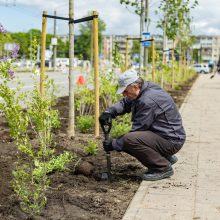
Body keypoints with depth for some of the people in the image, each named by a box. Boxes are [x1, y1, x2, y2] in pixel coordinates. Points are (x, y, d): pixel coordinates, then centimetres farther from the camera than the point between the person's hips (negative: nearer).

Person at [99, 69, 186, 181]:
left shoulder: (147, 100, -25)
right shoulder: (145, 90, 4)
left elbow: (137, 130, -21)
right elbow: (124, 103, 16)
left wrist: (114, 144, -12)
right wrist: (109, 112, -4)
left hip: (172, 140, -10)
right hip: (162, 134, 10)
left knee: (129, 140, -27)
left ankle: (163, 168, -9)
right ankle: (166, 157, 16)